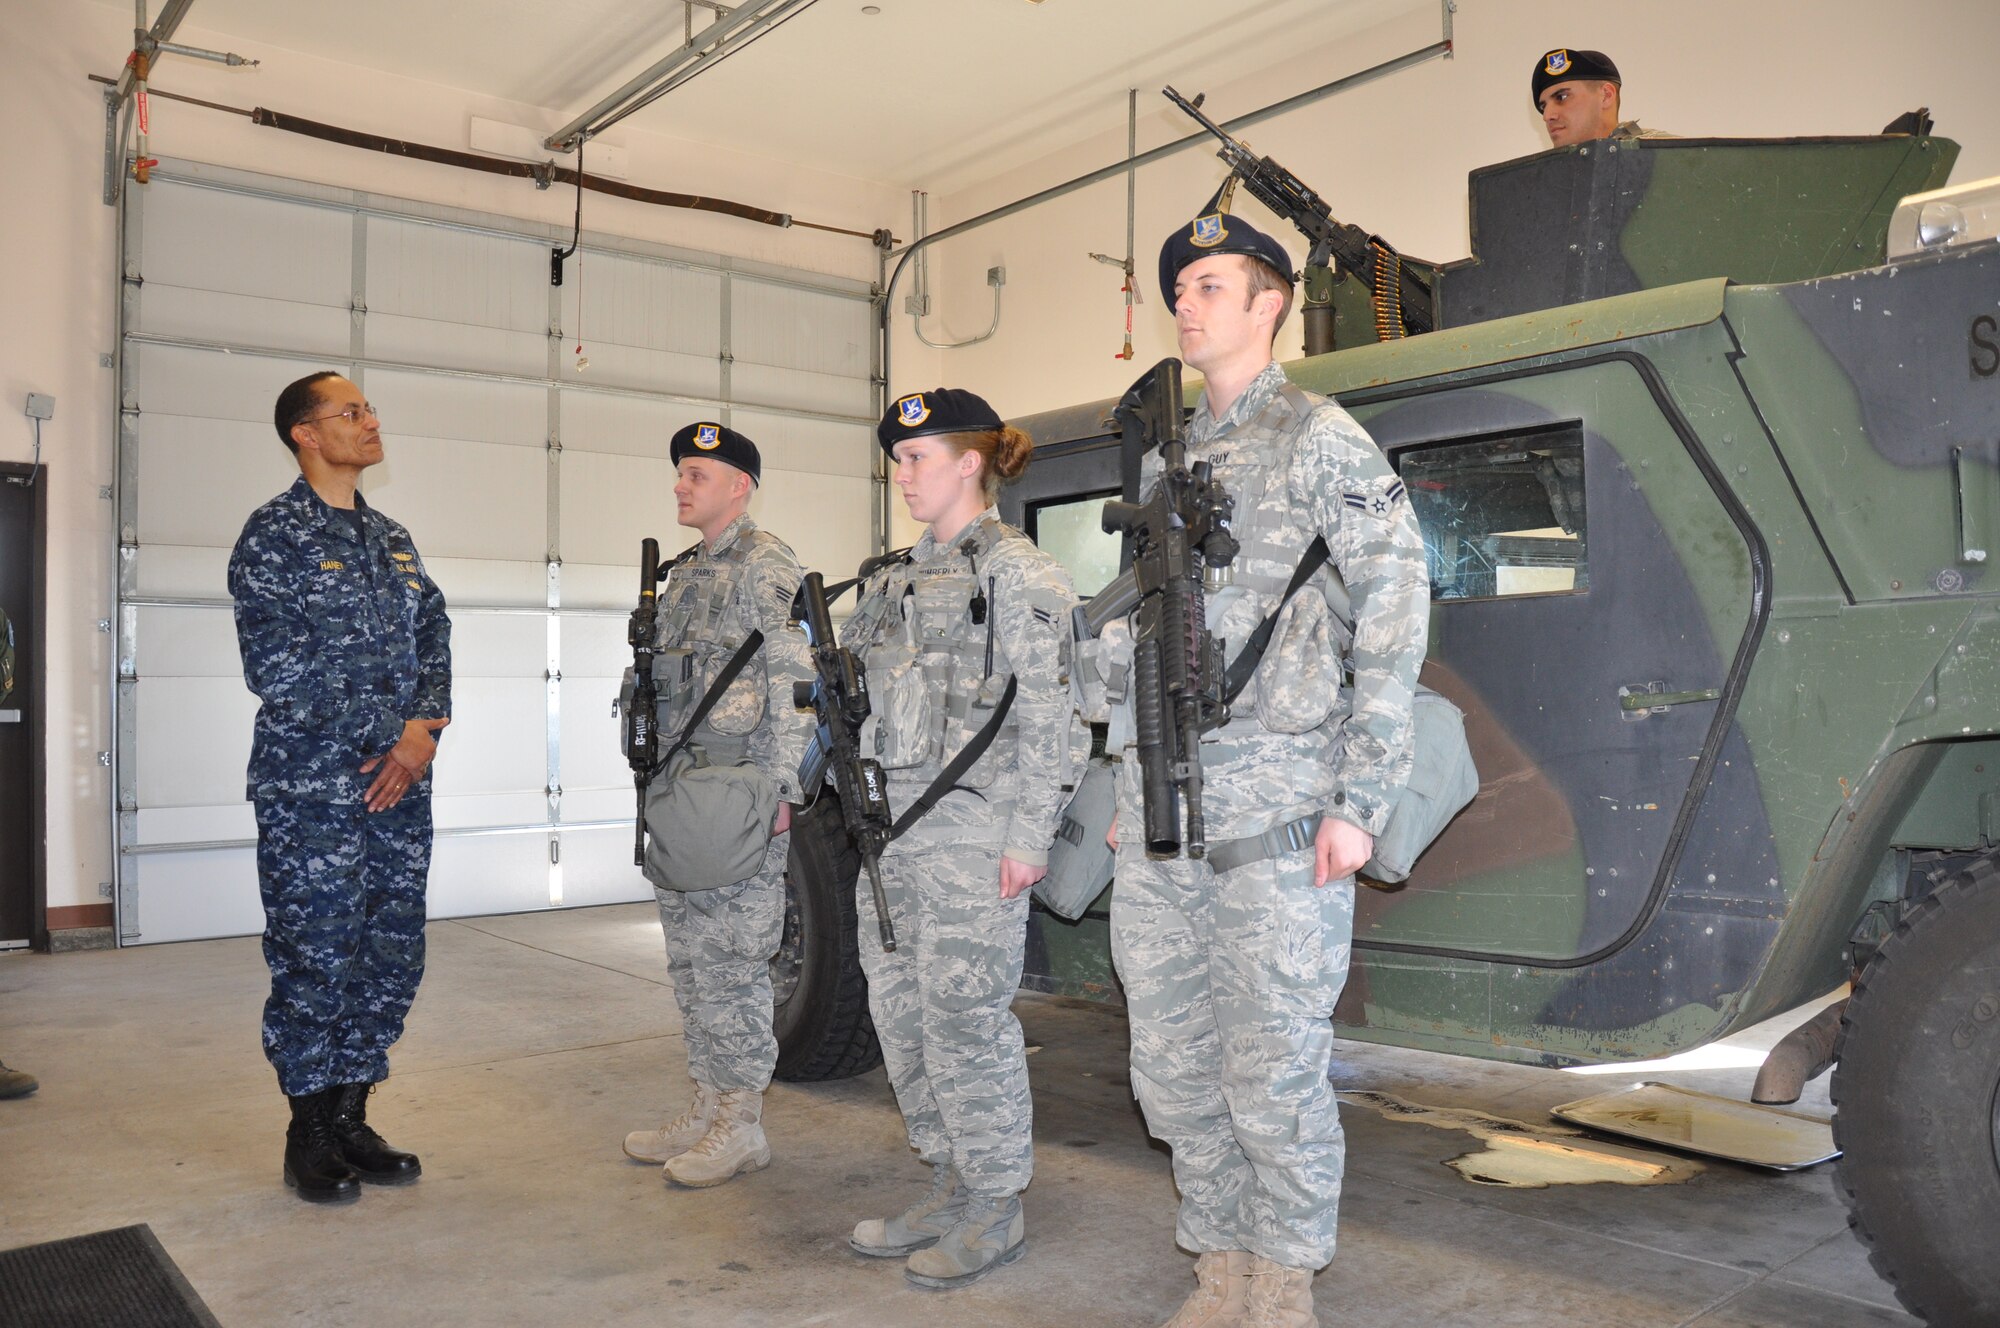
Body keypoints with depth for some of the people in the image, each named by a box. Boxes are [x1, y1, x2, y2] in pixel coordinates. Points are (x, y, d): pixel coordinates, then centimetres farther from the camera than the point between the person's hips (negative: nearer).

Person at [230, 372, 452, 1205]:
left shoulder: (392, 540, 16)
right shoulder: (275, 535, -5)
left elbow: (434, 639, 12)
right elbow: (277, 670, -14)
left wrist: (422, 733, -6)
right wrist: (391, 735, -12)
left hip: (399, 790, 6)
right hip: (312, 792, -6)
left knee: (390, 961, 9)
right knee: (315, 964, 0)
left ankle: (352, 1120, 23)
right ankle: (309, 1137, 15)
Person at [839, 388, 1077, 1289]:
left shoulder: (1020, 573, -6)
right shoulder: (898, 579, 16)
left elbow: (1048, 718, -12)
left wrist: (1028, 837, -16)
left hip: (973, 826, -8)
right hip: (893, 827, 8)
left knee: (962, 1011, -4)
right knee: (899, 1008, 10)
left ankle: (996, 1210, 12)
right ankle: (950, 1188, 25)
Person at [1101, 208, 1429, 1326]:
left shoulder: (1322, 438, 0)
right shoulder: (1164, 459, 18)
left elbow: (1395, 618, -6)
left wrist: (1362, 801, -12)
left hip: (1278, 810, -6)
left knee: (1273, 1065, 1)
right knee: (1172, 1062, 11)